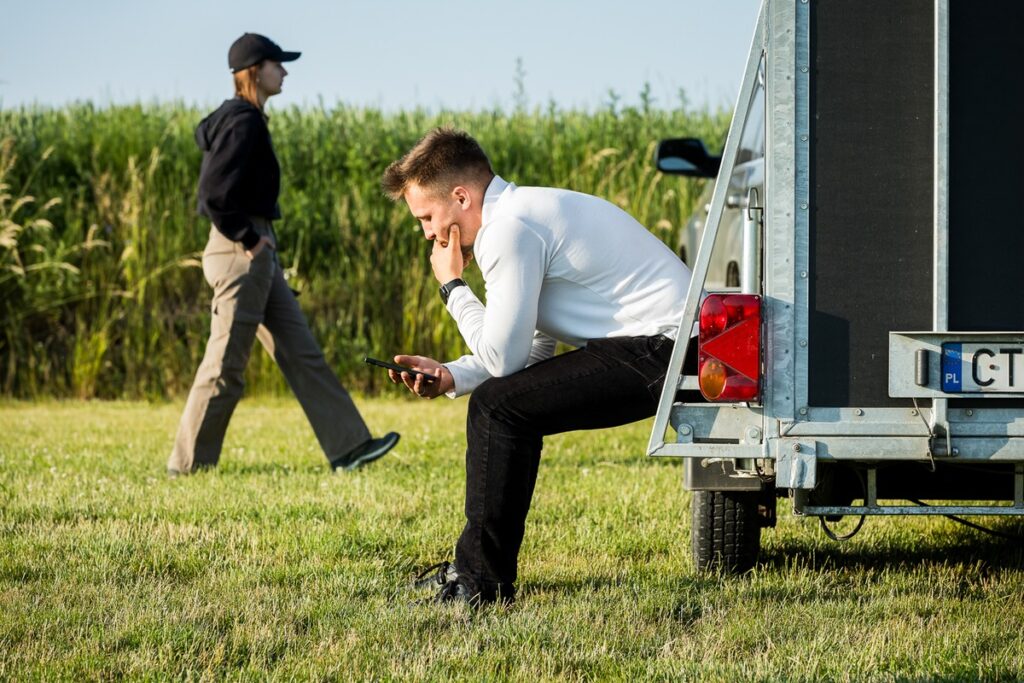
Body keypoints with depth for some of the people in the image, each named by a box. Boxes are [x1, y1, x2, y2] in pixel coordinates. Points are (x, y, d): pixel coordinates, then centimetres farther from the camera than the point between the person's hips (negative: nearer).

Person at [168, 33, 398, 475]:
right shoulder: (243, 123, -15)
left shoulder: (245, 120, 15)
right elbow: (215, 194, -24)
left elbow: (217, 190, 20)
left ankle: (347, 447, 9)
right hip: (242, 254, -11)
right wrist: (249, 239, -15)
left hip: (256, 254, 11)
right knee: (226, 364, -3)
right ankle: (188, 464, 4)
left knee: (301, 354, 8)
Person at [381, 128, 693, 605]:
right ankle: (476, 565, 23)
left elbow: (501, 358, -14)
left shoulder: (510, 230, -14)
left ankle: (481, 583, -6)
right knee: (511, 395, 18)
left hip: (660, 351, -11)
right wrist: (450, 376, 11)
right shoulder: (530, 211, 18)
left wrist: (452, 286, 0)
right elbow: (536, 349, 21)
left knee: (498, 405, -14)